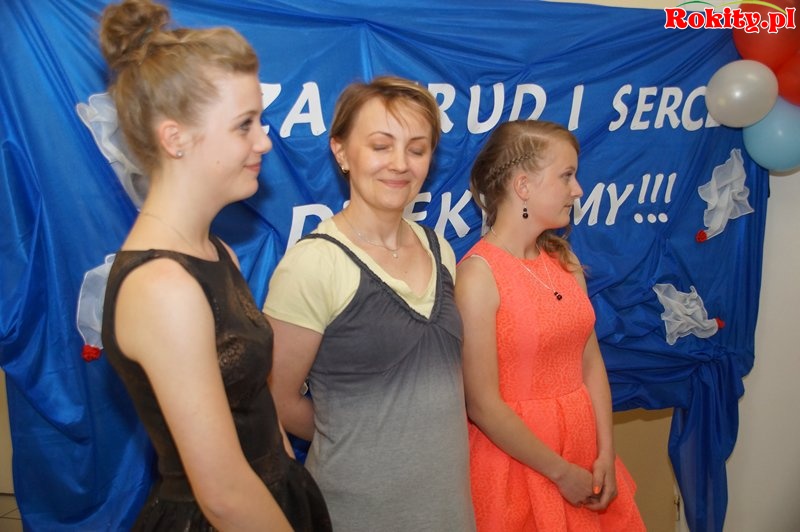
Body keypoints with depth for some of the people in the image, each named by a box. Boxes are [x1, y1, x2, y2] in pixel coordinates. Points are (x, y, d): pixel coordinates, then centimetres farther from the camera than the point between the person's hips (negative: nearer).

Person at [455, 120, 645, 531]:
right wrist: (561, 472, -11)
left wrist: (605, 455, -4)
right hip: (518, 459, -6)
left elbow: (590, 361, 3)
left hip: (584, 447, 7)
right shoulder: (478, 275, -19)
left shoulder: (564, 260, 2)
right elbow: (483, 405, -19)